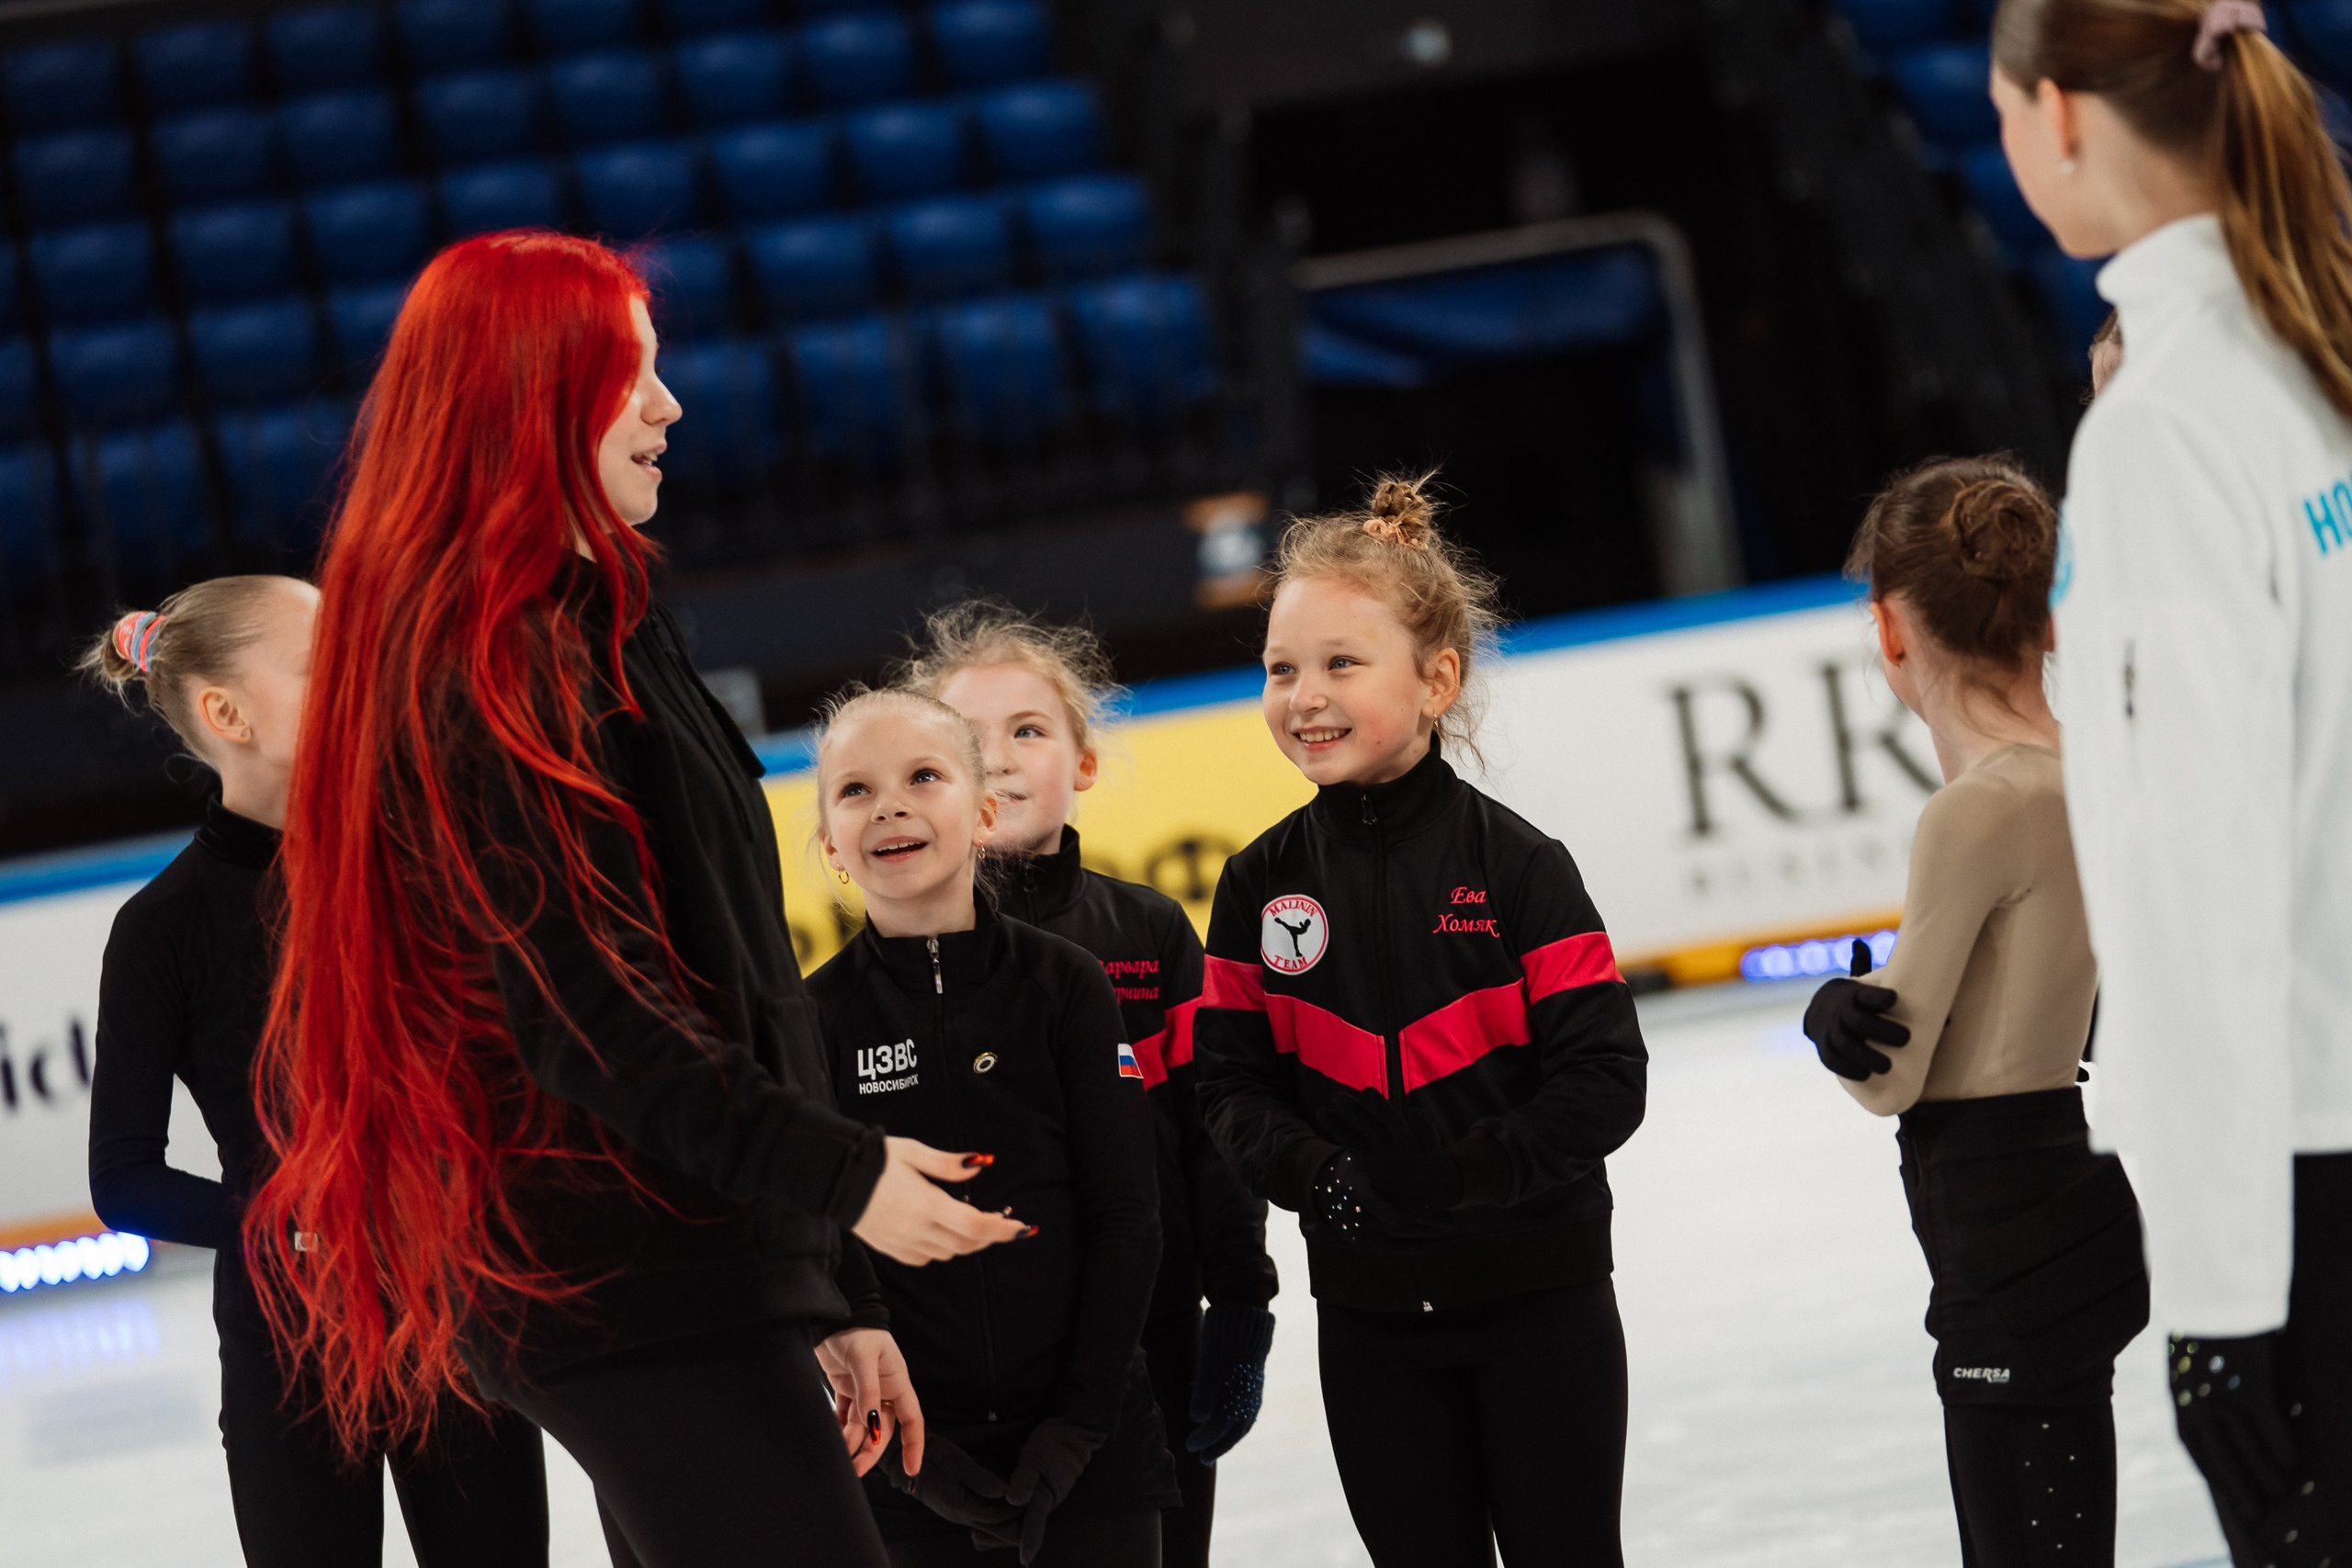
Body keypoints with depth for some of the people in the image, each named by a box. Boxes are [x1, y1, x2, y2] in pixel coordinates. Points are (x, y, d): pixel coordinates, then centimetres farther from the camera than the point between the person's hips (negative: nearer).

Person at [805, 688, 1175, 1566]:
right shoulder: (819, 1019, -1)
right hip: (917, 1462, 0)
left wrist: (1082, 1419, -7)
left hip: (1091, 1438, 0)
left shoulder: (1064, 985, -1)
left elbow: (1124, 1214, -1)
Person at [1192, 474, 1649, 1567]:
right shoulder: (1261, 886, -1)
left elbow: (1604, 1076, -13)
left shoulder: (1514, 864, -11)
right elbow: (1231, 1080, 0)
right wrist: (1312, 1171, -18)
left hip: (1540, 1296, -3)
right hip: (1371, 1313, 3)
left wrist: (1487, 1170, -25)